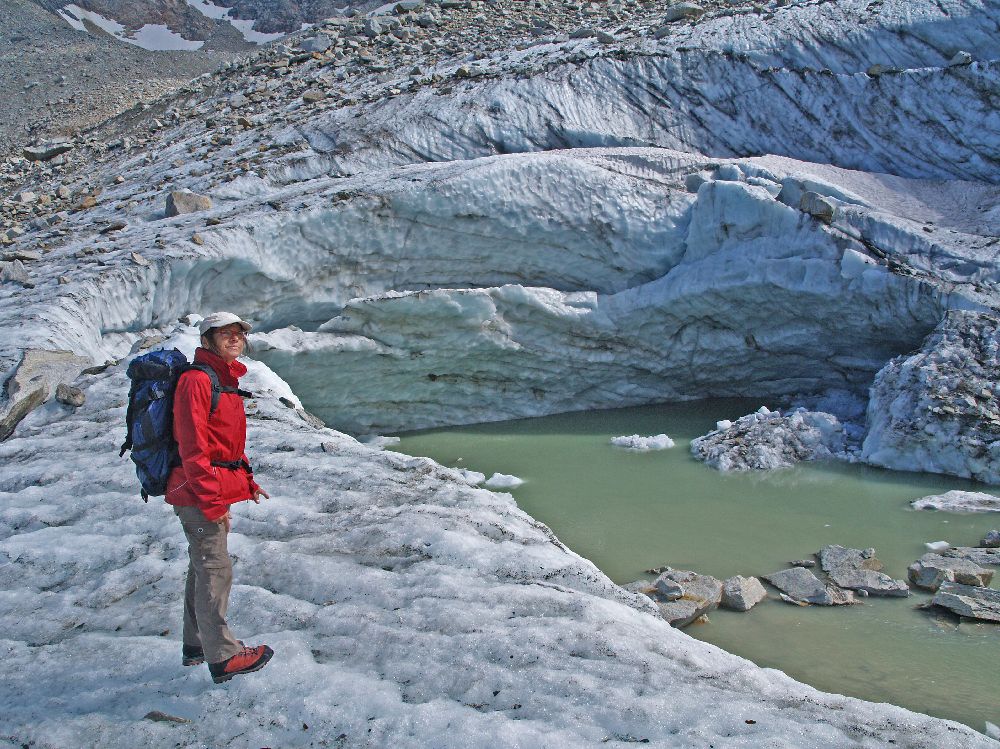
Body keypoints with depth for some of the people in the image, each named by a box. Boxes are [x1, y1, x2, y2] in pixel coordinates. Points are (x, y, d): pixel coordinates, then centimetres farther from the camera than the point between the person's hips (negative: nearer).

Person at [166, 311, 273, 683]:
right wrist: (212, 500, -23)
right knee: (216, 570, -4)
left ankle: (196, 645, 32)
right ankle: (222, 657, 6)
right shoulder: (197, 380, -17)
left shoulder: (225, 379, 15)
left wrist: (247, 482, 21)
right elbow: (193, 446, -22)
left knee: (204, 567, 18)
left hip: (216, 490, 10)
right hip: (199, 493, -10)